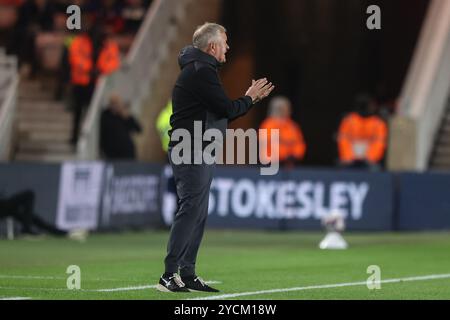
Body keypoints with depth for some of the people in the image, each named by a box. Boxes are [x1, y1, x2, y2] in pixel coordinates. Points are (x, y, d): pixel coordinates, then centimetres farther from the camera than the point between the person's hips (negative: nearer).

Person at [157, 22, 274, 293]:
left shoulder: (199, 70, 20)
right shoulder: (202, 72, -14)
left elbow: (221, 113, 22)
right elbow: (227, 109, -17)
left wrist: (253, 98, 18)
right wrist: (249, 99, 1)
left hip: (198, 154, 11)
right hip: (191, 152, -11)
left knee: (198, 214, 11)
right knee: (191, 210, -13)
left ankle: (187, 274, 14)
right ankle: (169, 276, -15)